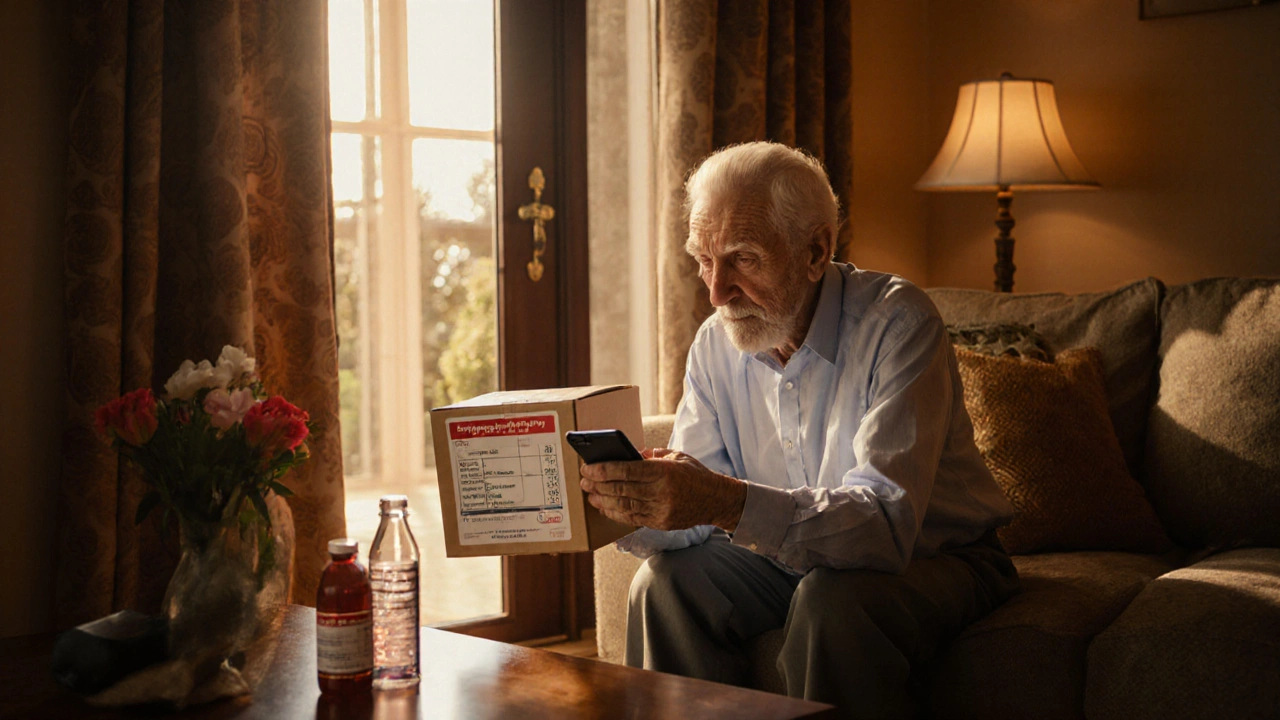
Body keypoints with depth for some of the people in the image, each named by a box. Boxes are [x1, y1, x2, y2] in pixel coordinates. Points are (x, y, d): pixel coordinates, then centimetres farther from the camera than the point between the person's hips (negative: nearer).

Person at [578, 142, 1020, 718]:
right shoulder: (715, 344, -4)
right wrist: (625, 502, -29)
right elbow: (695, 511, -6)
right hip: (795, 558, 5)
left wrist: (729, 503, -49)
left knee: (832, 601, -32)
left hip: (937, 557, -5)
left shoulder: (897, 322, -24)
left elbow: (887, 520, -36)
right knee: (667, 582, -14)